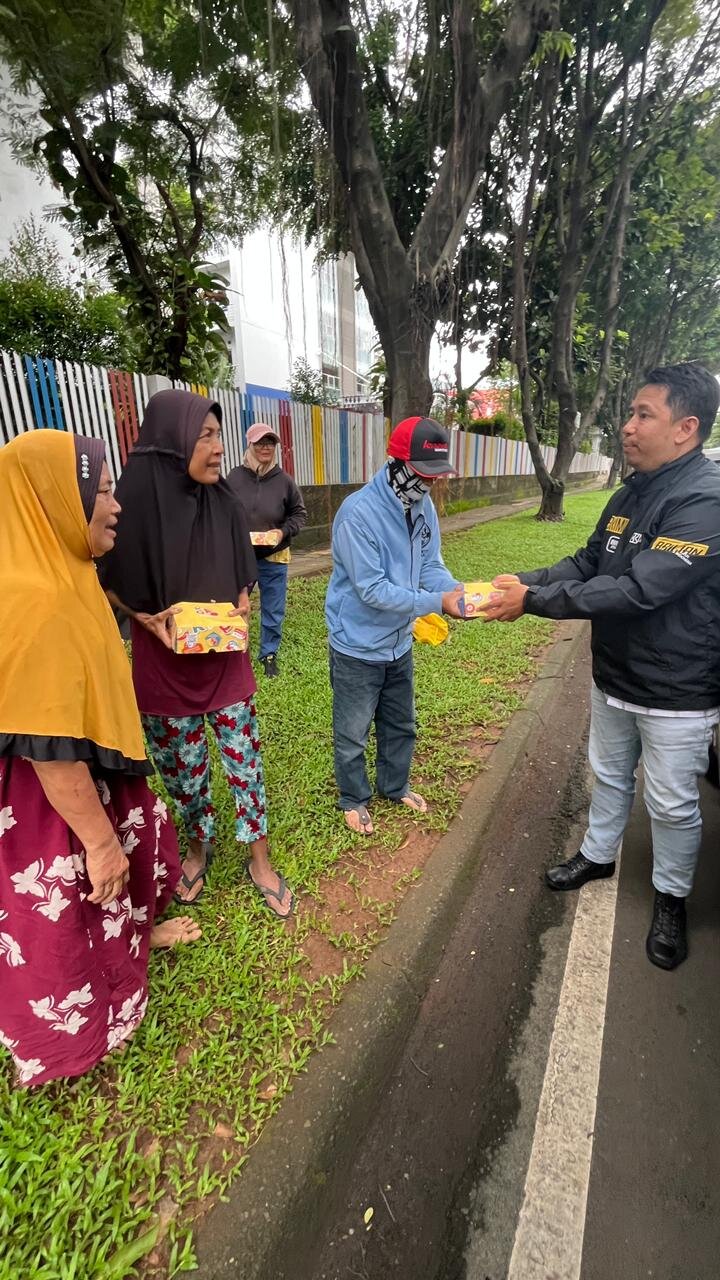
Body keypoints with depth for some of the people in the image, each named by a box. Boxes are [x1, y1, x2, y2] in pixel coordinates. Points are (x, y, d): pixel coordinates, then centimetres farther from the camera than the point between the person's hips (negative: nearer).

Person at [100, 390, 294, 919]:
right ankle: (199, 846, 42)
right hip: (164, 664, -2)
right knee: (183, 766, 14)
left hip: (225, 659, 2)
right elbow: (110, 585, -2)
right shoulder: (134, 504, -13)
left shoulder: (224, 503, -4)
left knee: (245, 759, 8)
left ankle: (260, 860, 28)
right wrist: (151, 619, -17)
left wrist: (240, 605, -10)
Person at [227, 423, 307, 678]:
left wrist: (284, 531, -11)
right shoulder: (234, 478, -6)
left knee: (273, 610, 10)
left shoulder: (284, 480, -4)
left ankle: (269, 654, 29)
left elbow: (299, 513, 5)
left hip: (274, 558, 1)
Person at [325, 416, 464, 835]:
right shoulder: (358, 513, -26)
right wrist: (436, 602, -29)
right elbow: (372, 589, -28)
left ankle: (396, 786, 47)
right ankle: (354, 799, 38)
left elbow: (431, 566, 1)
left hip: (399, 642, 7)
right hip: (358, 646, -7)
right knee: (353, 733, 13)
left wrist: (460, 592, -19)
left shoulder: (424, 507, -3)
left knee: (401, 725, 23)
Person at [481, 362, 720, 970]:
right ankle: (599, 854, 46)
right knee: (610, 776, 23)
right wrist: (523, 581, -9)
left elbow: (637, 590, -31)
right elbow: (587, 563, 6)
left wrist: (534, 600, -29)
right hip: (614, 678, 7)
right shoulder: (632, 493, 3)